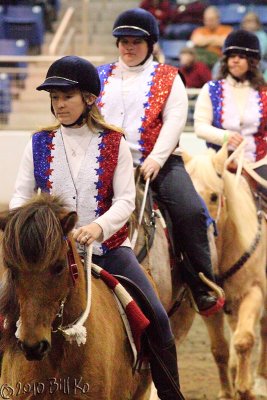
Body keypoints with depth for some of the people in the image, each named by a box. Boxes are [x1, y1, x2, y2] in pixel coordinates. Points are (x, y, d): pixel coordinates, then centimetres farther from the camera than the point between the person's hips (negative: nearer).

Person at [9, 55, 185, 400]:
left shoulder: (113, 144, 0)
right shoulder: (39, 144, 4)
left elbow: (125, 200, -7)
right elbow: (21, 195, 3)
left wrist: (99, 226, -27)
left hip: (108, 247, -1)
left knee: (156, 318, -11)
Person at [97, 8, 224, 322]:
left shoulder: (168, 79, 7)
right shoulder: (101, 77, 16)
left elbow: (174, 119, -4)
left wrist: (156, 158, -17)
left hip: (158, 162, -3)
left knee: (189, 211, -24)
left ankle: (203, 290, -16)